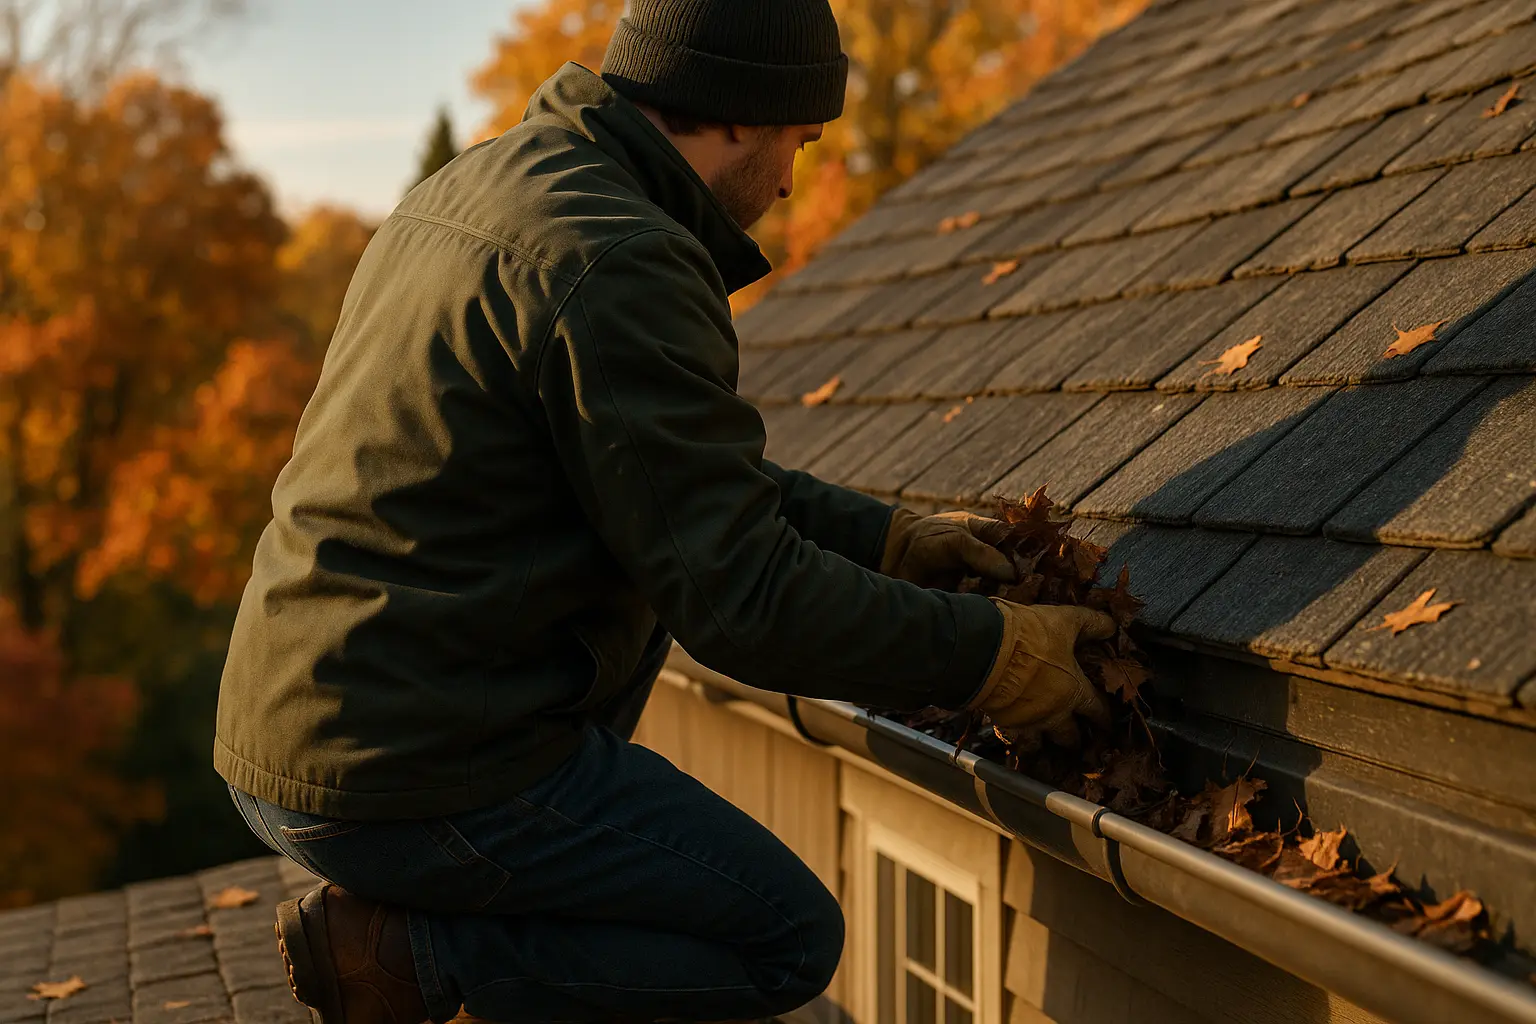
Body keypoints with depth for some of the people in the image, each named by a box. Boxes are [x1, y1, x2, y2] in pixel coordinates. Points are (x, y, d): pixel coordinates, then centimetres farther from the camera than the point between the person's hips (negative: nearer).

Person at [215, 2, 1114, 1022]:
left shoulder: (473, 186, 13)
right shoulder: (617, 263, -18)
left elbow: (695, 477, 20)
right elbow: (743, 599, -20)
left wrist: (889, 538, 17)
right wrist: (993, 653, -8)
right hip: (424, 780, -9)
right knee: (793, 940, 4)